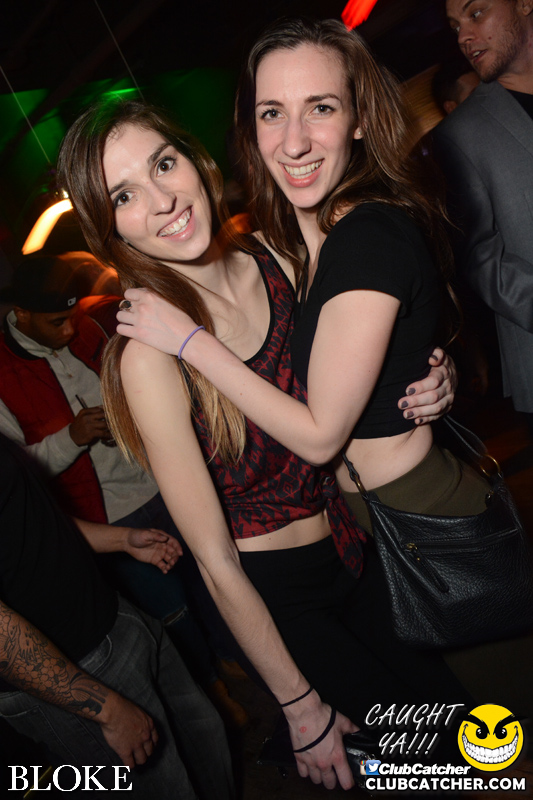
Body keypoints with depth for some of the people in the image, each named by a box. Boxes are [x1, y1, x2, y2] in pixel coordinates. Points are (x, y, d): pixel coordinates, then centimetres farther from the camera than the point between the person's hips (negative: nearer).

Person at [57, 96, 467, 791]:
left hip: (357, 542, 5)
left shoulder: (274, 258, -11)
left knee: (442, 694, 25)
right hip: (274, 596, -5)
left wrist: (425, 387, -16)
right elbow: (216, 562, -21)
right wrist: (302, 707, -11)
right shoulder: (148, 357, -27)